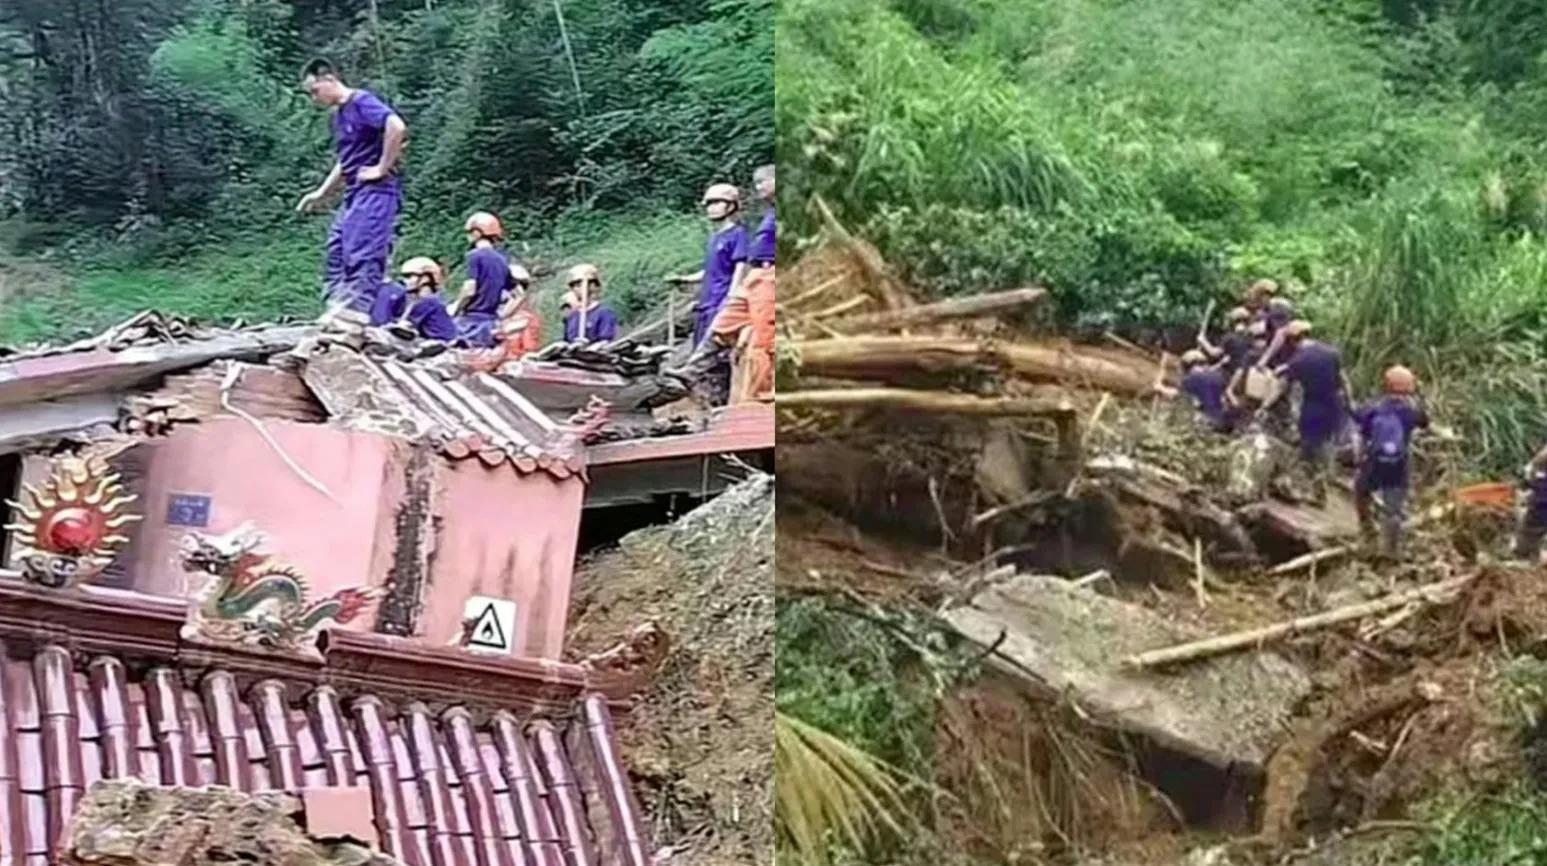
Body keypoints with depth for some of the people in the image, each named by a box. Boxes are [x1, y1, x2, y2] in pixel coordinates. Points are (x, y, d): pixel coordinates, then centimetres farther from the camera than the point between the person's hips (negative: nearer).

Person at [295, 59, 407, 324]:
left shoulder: (362, 102, -10)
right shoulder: (339, 115, 19)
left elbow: (397, 126, -27)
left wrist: (382, 168, -21)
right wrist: (321, 194, 25)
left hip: (375, 191, -10)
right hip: (354, 194, 10)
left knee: (362, 256, -14)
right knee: (335, 253, 9)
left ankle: (356, 314, -16)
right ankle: (337, 309, 9)